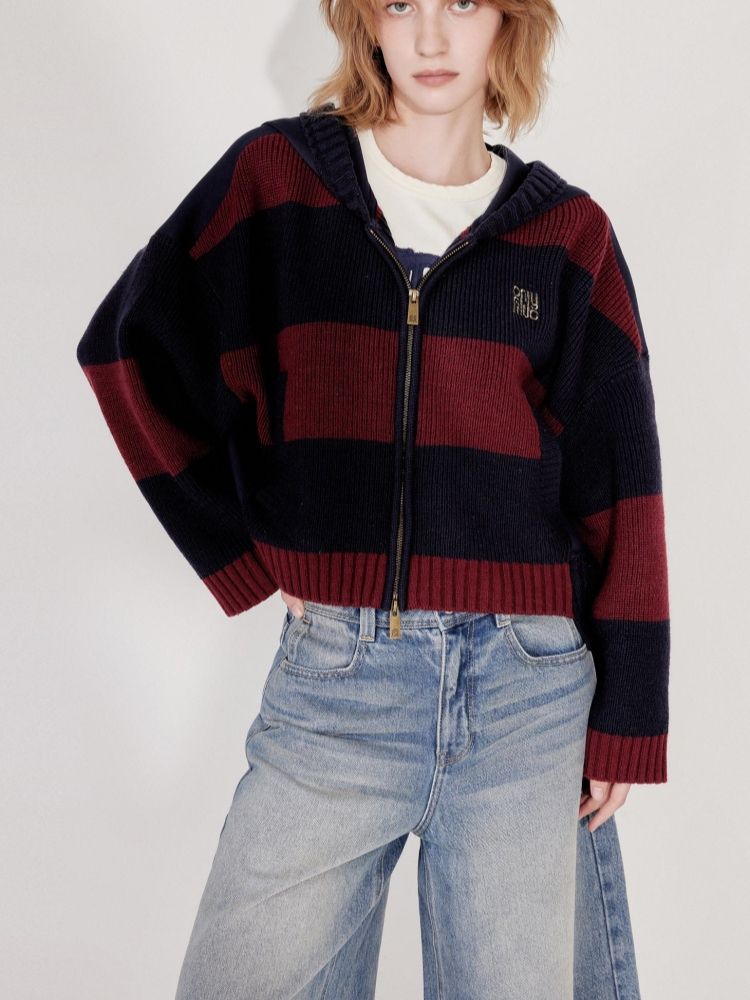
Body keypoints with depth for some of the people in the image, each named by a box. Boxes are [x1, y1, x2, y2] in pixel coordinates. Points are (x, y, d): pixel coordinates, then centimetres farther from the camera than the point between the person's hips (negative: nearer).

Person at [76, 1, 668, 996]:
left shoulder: (569, 233, 6)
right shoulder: (278, 178, 4)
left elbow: (619, 488, 6)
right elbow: (129, 350, 7)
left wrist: (628, 717, 3)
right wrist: (243, 558, 2)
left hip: (532, 688, 1)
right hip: (335, 679, 0)